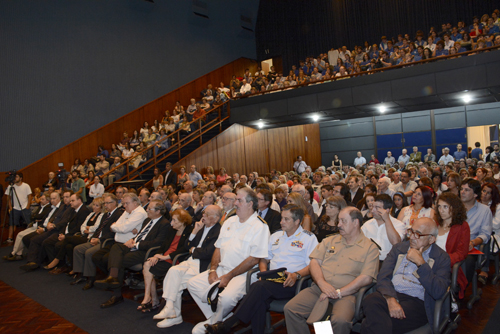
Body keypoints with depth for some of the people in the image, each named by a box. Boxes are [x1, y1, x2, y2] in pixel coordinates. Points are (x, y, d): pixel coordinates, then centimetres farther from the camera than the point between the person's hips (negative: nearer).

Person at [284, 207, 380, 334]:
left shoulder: (370, 248, 5)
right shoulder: (329, 241, 19)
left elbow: (366, 278, -5)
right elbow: (314, 262, 10)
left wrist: (338, 293, -13)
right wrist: (322, 282, -11)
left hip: (346, 294, -3)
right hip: (319, 289, 4)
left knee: (340, 321, -35)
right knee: (290, 309, -19)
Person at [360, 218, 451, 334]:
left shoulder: (442, 258, 9)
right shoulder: (399, 248, 17)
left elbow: (439, 292, -6)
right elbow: (383, 277, 4)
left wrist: (420, 262, -10)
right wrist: (391, 299, -16)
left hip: (417, 302, -4)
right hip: (390, 294, 4)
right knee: (370, 301, -34)